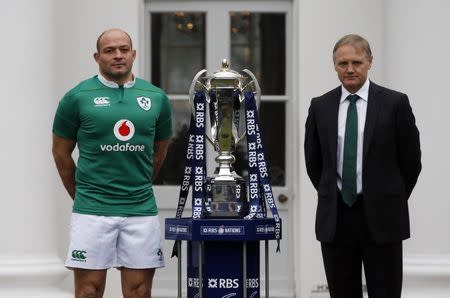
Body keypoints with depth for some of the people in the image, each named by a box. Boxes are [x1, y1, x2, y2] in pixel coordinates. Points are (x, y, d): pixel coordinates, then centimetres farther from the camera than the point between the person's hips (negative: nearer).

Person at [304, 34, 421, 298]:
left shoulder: (394, 103, -3)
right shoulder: (320, 107, 6)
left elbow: (411, 160, 3)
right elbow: (313, 161, 15)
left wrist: (391, 200, 7)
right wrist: (331, 197, 13)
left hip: (381, 218, -2)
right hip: (335, 218, 3)